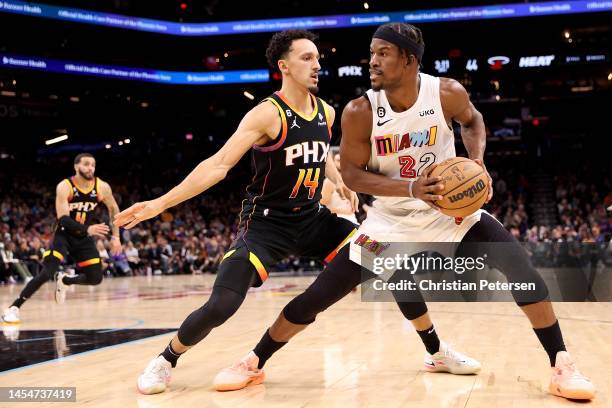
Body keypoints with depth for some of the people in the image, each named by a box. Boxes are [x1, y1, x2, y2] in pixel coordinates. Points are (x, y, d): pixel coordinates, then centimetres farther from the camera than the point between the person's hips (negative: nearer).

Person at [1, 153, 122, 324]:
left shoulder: (102, 187, -11)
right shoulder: (64, 187, -23)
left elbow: (114, 209, 7)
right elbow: (63, 219, -31)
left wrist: (115, 236, 4)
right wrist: (88, 229, -45)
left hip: (84, 238, 4)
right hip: (64, 235, -4)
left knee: (95, 278, 1)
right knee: (47, 273, -23)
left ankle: (63, 280, 30)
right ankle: (14, 308, -12)